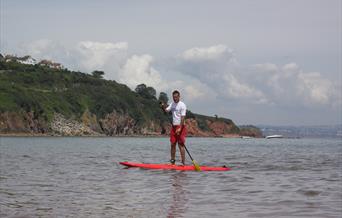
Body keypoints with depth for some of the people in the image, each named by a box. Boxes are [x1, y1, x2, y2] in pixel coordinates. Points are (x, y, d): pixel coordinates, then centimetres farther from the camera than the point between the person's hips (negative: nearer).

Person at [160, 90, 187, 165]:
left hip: (180, 126, -7)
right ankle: (172, 161, 15)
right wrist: (163, 106, -12)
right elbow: (166, 110, 9)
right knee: (173, 144, 8)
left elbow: (183, 117, -17)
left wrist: (180, 128, -24)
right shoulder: (172, 104, 13)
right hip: (173, 126, 7)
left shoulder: (182, 105, -11)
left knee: (181, 145, -9)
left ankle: (183, 162, -8)